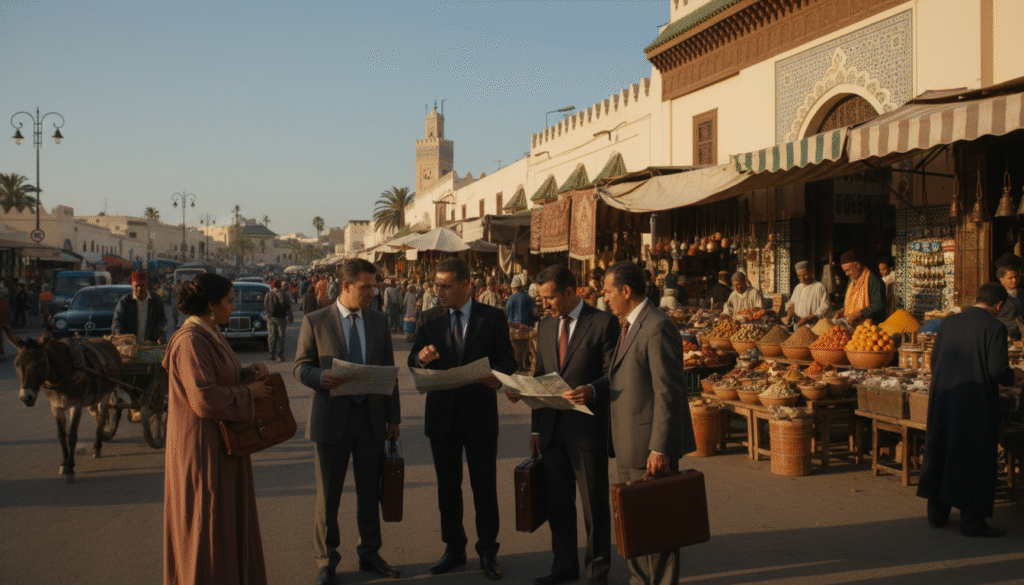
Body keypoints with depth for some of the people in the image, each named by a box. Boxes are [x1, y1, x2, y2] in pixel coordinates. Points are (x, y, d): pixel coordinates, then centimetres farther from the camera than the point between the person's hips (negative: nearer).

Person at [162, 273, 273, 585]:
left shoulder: (210, 334, 10)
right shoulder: (190, 341, -21)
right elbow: (205, 398, -27)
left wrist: (251, 372, 1)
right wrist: (248, 392, -15)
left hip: (222, 443, 10)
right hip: (203, 445, -10)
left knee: (229, 517, 19)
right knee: (206, 522, 2)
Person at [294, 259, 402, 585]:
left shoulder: (379, 321, 7)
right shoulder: (315, 322, -3)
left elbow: (388, 370, 10)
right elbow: (301, 367, -3)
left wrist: (393, 416, 7)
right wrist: (321, 378, -26)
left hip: (371, 417, 3)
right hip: (332, 417, -3)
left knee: (370, 491, 12)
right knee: (328, 495, 6)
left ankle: (370, 554, 28)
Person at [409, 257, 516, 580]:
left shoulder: (493, 317, -3)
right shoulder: (429, 319, 3)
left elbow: (507, 360, -3)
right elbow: (413, 362, 2)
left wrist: (497, 375, -26)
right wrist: (421, 357, -22)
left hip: (480, 414, -3)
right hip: (442, 415, 3)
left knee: (484, 485, 5)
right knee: (447, 485, 13)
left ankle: (488, 551, 19)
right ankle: (454, 548, 28)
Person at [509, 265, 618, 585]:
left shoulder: (604, 322, -7)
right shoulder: (545, 326, 12)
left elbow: (613, 375, -9)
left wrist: (591, 390, -30)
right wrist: (536, 428, 12)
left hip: (587, 427, -5)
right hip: (552, 428, 6)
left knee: (594, 503, 5)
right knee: (557, 501, 13)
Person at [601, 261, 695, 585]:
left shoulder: (658, 327, -18)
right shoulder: (630, 326, 14)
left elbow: (667, 392, -21)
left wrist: (659, 448, -22)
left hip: (650, 445, -10)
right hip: (628, 447, 10)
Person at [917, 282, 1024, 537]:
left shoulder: (949, 322, 5)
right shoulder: (994, 327, -12)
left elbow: (934, 361, 10)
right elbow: (998, 370, -16)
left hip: (943, 399, 6)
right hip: (977, 403, -5)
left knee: (941, 451, 15)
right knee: (976, 458, 5)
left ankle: (937, 513, 24)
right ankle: (972, 520, 10)